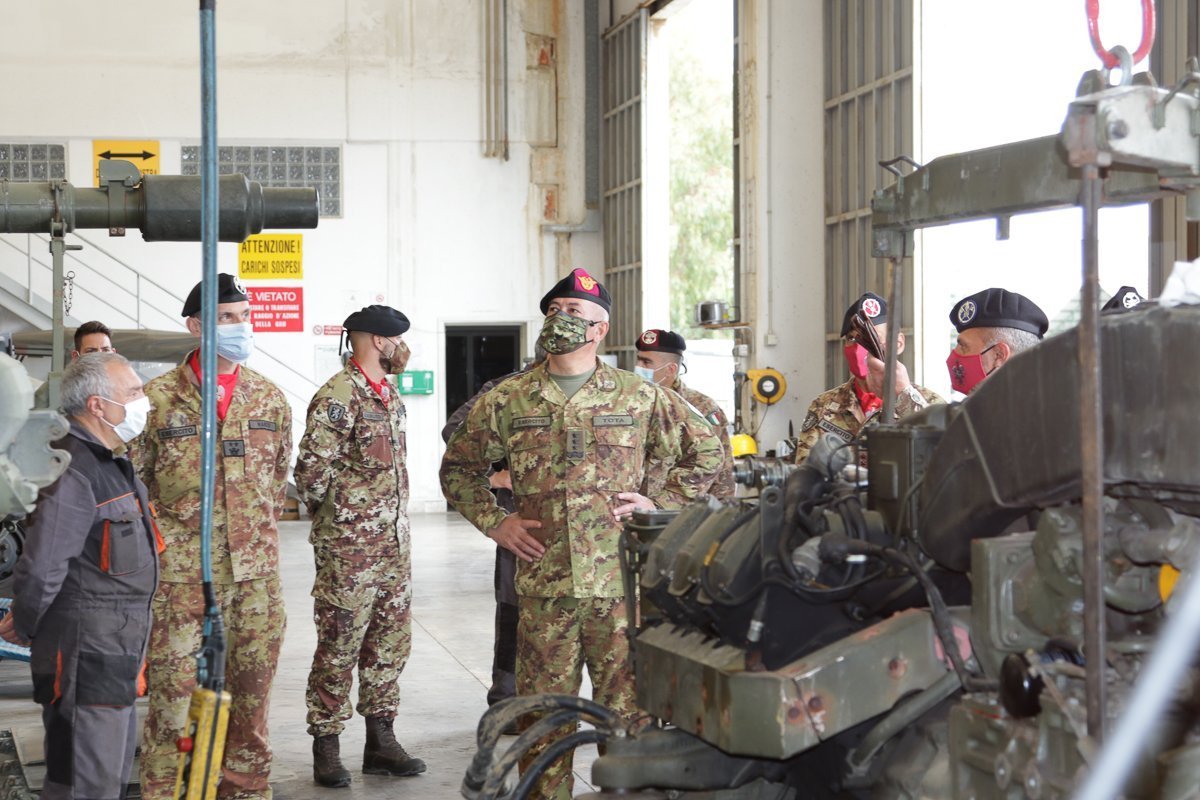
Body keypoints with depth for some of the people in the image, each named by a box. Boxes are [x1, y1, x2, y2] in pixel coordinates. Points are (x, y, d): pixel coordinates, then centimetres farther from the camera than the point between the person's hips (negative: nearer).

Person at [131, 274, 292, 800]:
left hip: (256, 573, 3)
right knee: (172, 687, -2)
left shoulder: (268, 397, 8)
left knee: (252, 687, 10)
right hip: (183, 572, -3)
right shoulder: (159, 398, -2)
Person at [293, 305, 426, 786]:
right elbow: (312, 471, -15)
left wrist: (393, 520, 17)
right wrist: (338, 515, -1)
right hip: (349, 547, -8)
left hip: (394, 543, 8)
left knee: (390, 645, 12)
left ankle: (381, 742, 21)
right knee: (339, 648, -1)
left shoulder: (390, 394, 13)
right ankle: (326, 749, 9)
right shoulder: (337, 397, -15)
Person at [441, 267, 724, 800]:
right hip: (543, 583, 1)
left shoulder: (640, 397, 5)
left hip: (621, 581, -1)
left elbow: (704, 453, 14)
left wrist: (659, 503, 4)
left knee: (627, 707, 4)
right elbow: (459, 467, 18)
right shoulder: (506, 401, 7)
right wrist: (495, 522, 7)